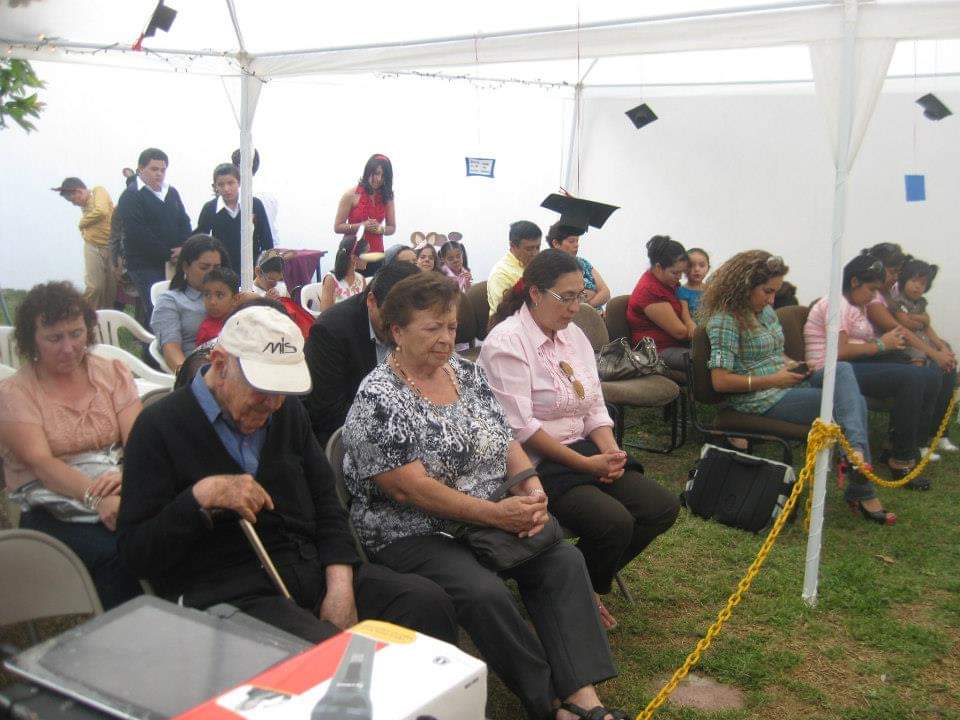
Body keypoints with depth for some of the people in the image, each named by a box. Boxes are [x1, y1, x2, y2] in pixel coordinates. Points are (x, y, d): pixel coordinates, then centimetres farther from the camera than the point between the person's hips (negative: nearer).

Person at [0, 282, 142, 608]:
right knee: (115, 555, -33)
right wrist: (95, 497, -29)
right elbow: (40, 461, -11)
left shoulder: (112, 373, 11)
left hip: (119, 495, 3)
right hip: (54, 514, -2)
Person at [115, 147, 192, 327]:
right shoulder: (131, 196, -4)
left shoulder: (172, 192, 17)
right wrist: (168, 254, -14)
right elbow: (138, 234, -14)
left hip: (173, 263, 6)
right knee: (156, 312, -13)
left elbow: (184, 222, 15)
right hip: (146, 265, -6)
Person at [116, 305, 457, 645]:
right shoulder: (159, 426, -3)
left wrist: (340, 586, -2)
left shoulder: (288, 412, 16)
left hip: (316, 568, 6)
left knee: (429, 603, -16)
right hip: (231, 592, -6)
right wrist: (201, 498, -21)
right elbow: (135, 551, -5)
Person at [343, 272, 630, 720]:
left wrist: (533, 489, -11)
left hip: (494, 519, 7)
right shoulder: (377, 399, -14)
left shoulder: (466, 373, 8)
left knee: (565, 560, -14)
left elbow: (505, 443, 10)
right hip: (413, 535, -7)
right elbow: (409, 488, -21)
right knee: (484, 592, -30)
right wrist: (496, 513, -23)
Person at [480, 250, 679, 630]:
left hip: (585, 453, 8)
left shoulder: (573, 334, 12)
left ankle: (589, 581, 12)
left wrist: (610, 452, -7)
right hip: (535, 464, -8)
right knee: (614, 522, -27)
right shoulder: (506, 342, -13)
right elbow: (520, 427, -20)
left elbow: (595, 407, 13)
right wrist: (587, 464, -18)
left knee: (663, 507, -6)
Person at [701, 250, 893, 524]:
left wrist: (791, 365, 4)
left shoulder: (766, 311, 15)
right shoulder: (725, 320, -13)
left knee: (842, 369, -16)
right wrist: (773, 380, -17)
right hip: (762, 400, -8)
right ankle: (861, 491, -11)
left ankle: (856, 450, -29)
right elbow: (720, 381, -20)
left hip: (786, 383, 8)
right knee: (850, 402, -14)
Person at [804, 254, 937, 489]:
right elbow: (839, 351, -19)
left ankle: (912, 446, 2)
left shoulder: (857, 306, 24)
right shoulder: (837, 304, -8)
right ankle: (901, 461, -19)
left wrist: (892, 342, 2)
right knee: (912, 378, -25)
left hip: (858, 366, 10)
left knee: (929, 377, -3)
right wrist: (881, 344, -10)